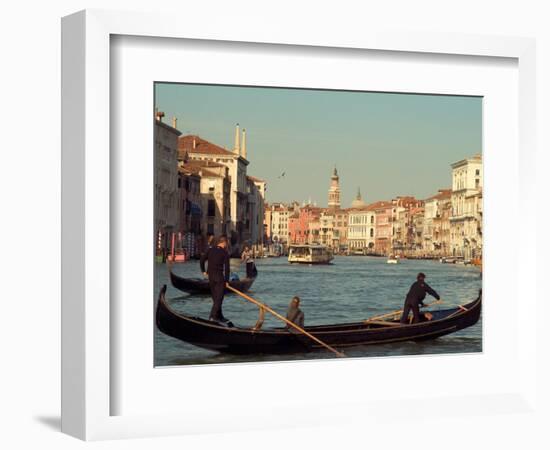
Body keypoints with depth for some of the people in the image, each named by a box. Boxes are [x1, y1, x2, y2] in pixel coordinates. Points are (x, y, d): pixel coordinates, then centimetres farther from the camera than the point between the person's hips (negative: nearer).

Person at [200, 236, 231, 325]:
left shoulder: (210, 250, 7)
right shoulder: (225, 253, -7)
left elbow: (202, 260, 7)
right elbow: (226, 267, -10)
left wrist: (203, 271, 16)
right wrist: (226, 280, -6)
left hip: (210, 277, 6)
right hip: (219, 277, -6)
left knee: (215, 297, 14)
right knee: (219, 298, -3)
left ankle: (219, 317, 20)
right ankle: (213, 316, -14)